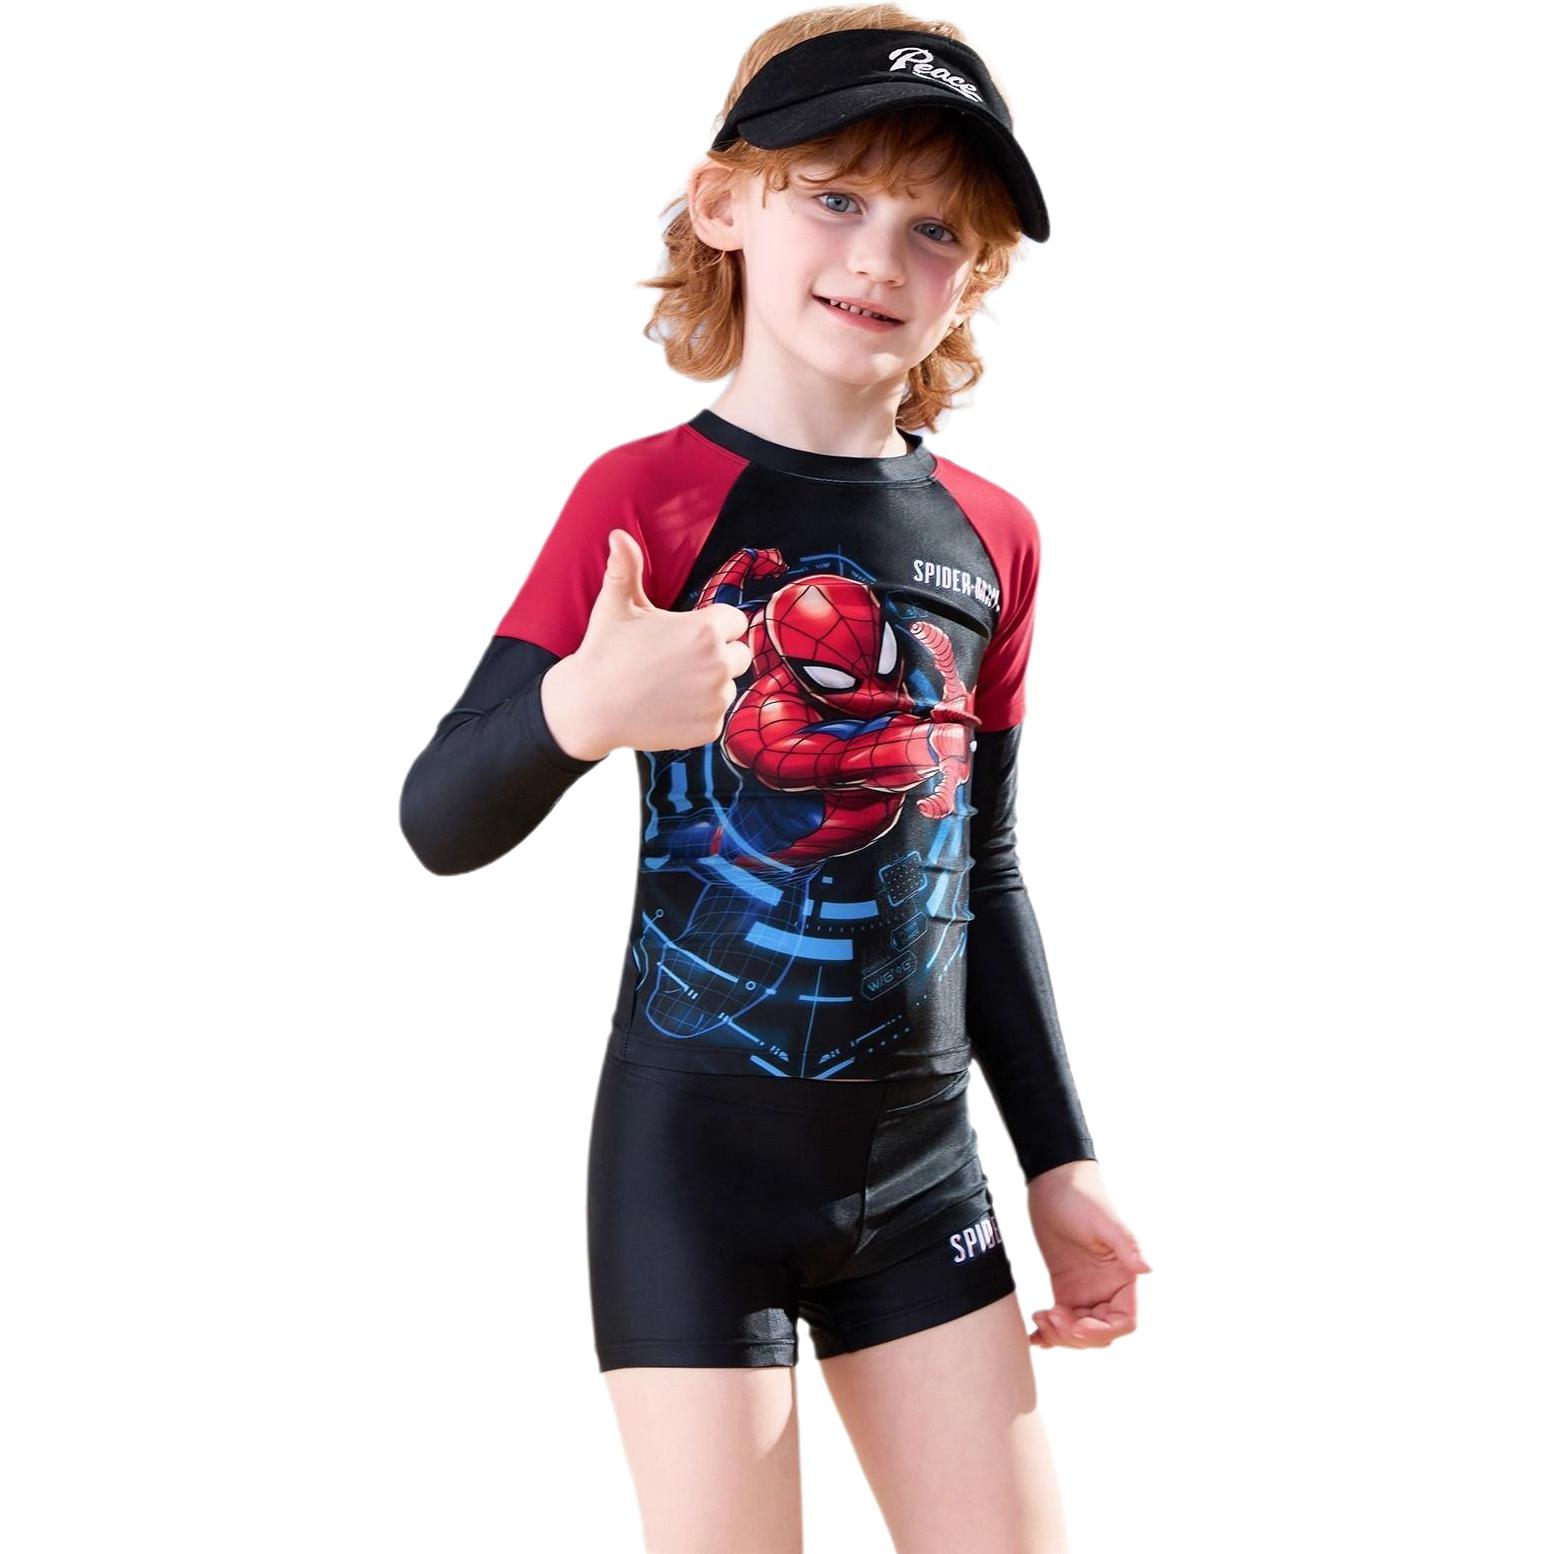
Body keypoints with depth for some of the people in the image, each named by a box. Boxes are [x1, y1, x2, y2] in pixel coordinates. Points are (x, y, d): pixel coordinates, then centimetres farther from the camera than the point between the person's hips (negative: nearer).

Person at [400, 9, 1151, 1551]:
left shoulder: (991, 536, 5)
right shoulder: (653, 494, -9)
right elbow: (442, 821, -11)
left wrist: (1059, 1161, 15)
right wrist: (577, 713, -32)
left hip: (920, 1160, 5)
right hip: (697, 1147, -5)